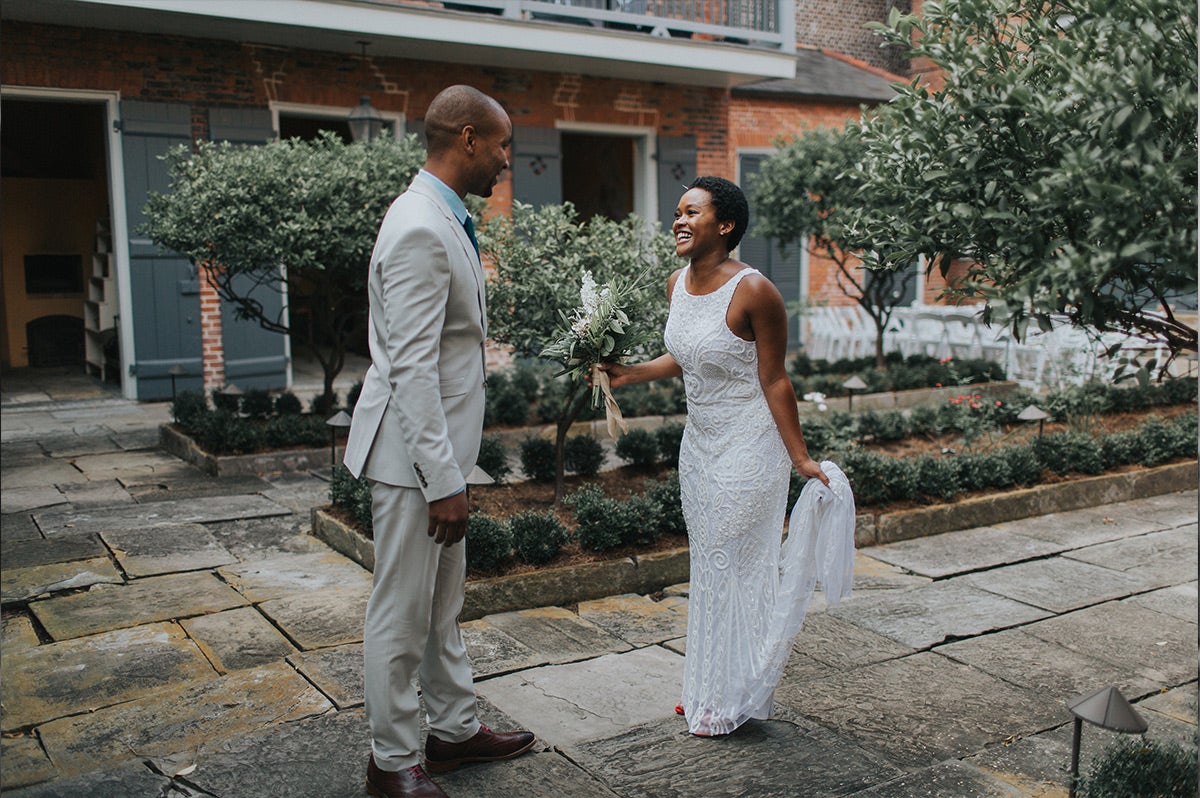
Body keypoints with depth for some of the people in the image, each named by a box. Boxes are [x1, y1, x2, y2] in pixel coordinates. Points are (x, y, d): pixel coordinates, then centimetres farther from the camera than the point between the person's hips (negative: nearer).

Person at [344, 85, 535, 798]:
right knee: (403, 612, 5)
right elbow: (412, 370, -25)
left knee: (444, 602, 20)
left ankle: (456, 728, 35)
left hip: (440, 444, 10)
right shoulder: (421, 231, -21)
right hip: (413, 450, -10)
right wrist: (445, 482, -24)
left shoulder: (442, 219, 12)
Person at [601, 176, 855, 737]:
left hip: (748, 445, -8)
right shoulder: (677, 285, 2)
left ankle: (732, 701, 20)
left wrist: (801, 459, -16)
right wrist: (631, 374, 8)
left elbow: (774, 380, -17)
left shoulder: (753, 291, -21)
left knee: (736, 565, 3)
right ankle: (707, 688, 32)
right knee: (708, 564, 16)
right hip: (700, 440, 8)